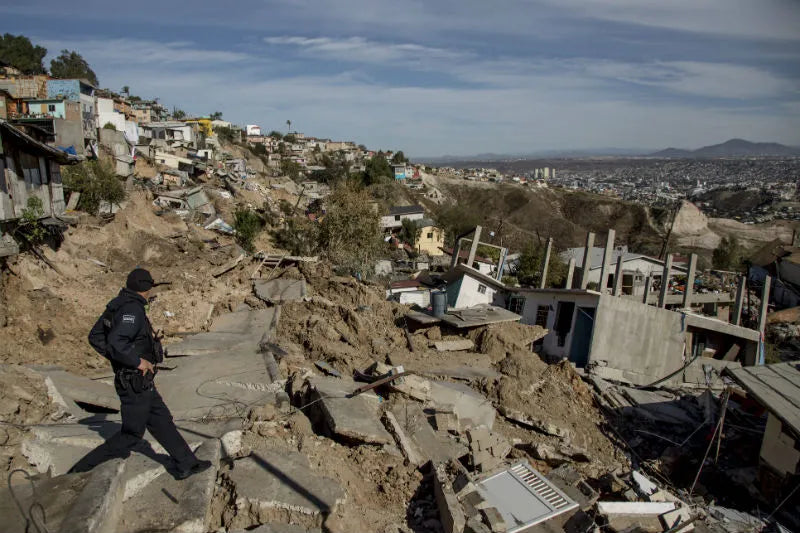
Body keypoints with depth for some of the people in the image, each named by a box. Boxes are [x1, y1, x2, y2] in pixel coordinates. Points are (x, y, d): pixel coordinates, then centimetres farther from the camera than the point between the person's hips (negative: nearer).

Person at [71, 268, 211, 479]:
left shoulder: (117, 305, 6)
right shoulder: (132, 310, -22)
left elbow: (95, 337, 12)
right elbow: (115, 343, -33)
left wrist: (118, 359, 11)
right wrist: (138, 361, -20)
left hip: (139, 382, 10)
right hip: (136, 383, -10)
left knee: (161, 421, 15)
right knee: (131, 435, 5)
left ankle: (186, 464, 26)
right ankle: (83, 469, 12)